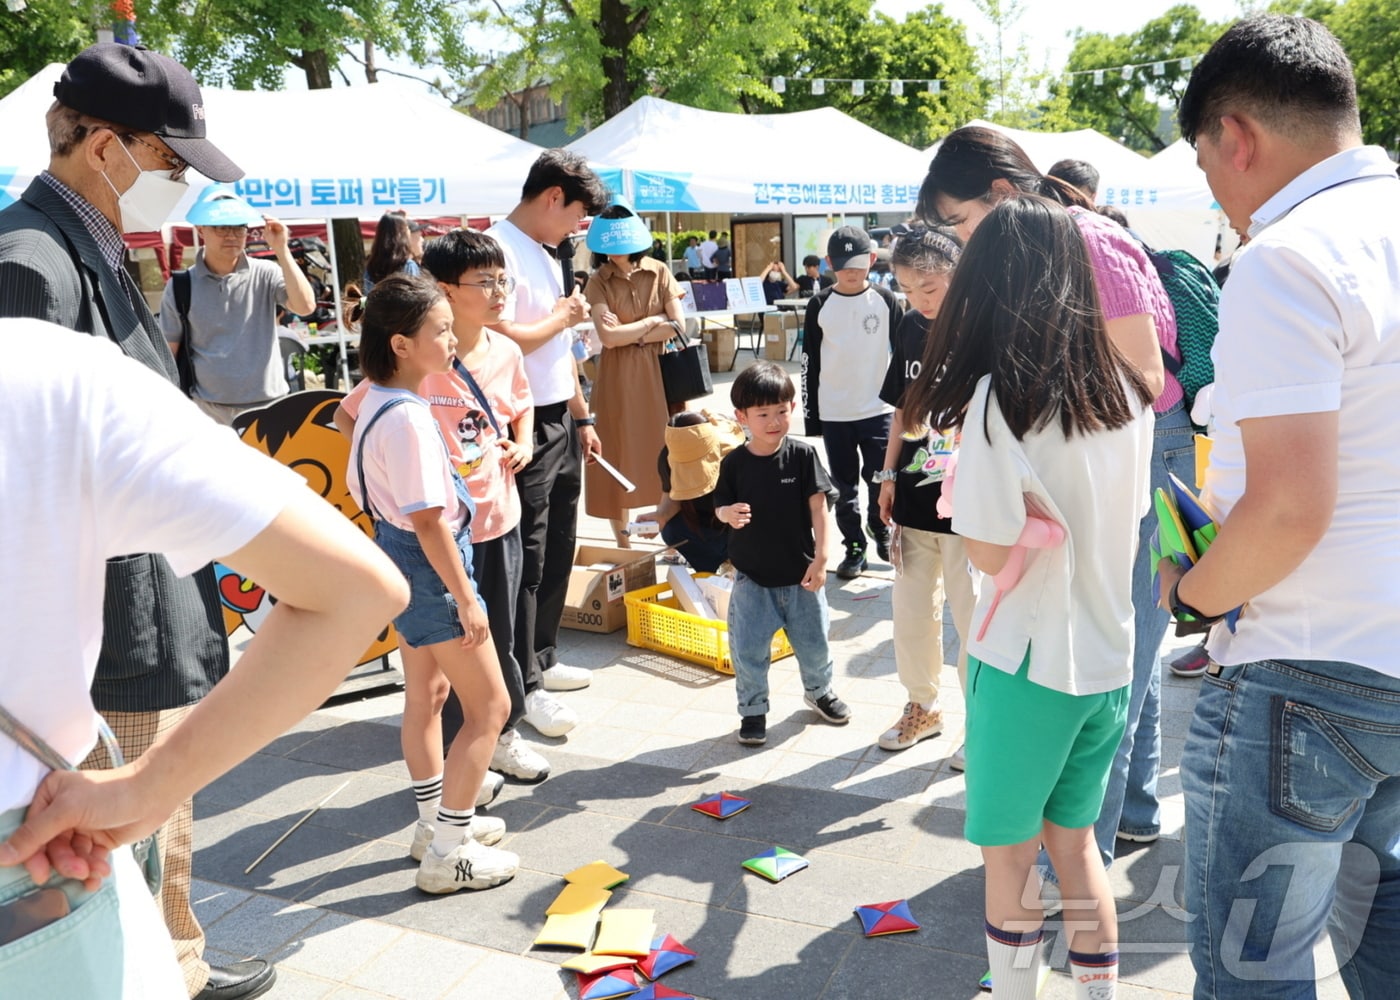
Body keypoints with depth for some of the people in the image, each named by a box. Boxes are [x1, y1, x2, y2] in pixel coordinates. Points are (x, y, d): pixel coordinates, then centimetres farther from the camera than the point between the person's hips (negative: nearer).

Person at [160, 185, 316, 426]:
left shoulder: (265, 275, 2)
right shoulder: (181, 287, 3)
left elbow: (305, 306, -15)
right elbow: (168, 354, 6)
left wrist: (281, 251, -17)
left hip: (268, 407, 0)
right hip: (207, 410, 0)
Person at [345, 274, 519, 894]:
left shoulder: (376, 399, 4)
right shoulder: (408, 419, -26)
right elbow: (429, 519, -26)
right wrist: (465, 600, -20)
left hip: (396, 553, 10)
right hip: (428, 563, -10)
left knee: (427, 691, 21)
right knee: (490, 706, 0)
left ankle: (437, 823, 37)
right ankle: (448, 854, 8)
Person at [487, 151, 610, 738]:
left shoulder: (544, 255, 16)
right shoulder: (498, 248, -14)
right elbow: (499, 339, -26)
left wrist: (581, 418, 21)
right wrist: (561, 317, -10)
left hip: (561, 423, 10)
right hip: (526, 426, -10)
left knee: (557, 550, 16)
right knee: (525, 557, -3)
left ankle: (543, 659, 30)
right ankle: (524, 684, 8)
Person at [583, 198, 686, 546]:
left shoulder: (659, 272, 2)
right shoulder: (598, 282, -2)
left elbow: (678, 326, -5)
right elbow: (608, 336, -14)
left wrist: (630, 332, -8)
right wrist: (652, 322, -6)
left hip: (657, 373, 1)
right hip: (617, 379, -1)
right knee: (619, 457, 4)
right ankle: (624, 546, 16)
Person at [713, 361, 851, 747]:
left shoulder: (802, 455, -10)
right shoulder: (734, 463, -7)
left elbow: (818, 507, -8)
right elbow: (721, 506, 2)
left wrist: (820, 559, -11)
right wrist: (729, 514, -23)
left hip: (800, 572, 0)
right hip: (752, 575, 0)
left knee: (814, 640, 15)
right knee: (748, 649, 3)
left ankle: (819, 690, 43)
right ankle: (753, 710, 24)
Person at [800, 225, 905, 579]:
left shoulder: (885, 300, -1)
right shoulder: (820, 306, -1)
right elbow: (809, 363, 2)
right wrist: (811, 418, 1)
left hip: (879, 409, 0)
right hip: (835, 414, 1)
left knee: (881, 482, 4)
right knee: (845, 486, 8)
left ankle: (881, 532, 29)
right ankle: (855, 547, 21)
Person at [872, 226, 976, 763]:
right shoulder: (910, 328, 7)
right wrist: (889, 474, 13)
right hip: (913, 495, 6)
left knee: (970, 612, 4)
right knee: (911, 606, 14)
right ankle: (923, 705, 33)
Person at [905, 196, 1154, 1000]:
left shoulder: (999, 396, -18)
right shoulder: (1127, 391, 1)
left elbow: (990, 552, -17)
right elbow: (1126, 514, 10)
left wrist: (957, 497, 0)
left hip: (1028, 662, -6)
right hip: (1110, 658, 6)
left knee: (1010, 856, 11)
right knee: (1074, 841, 22)